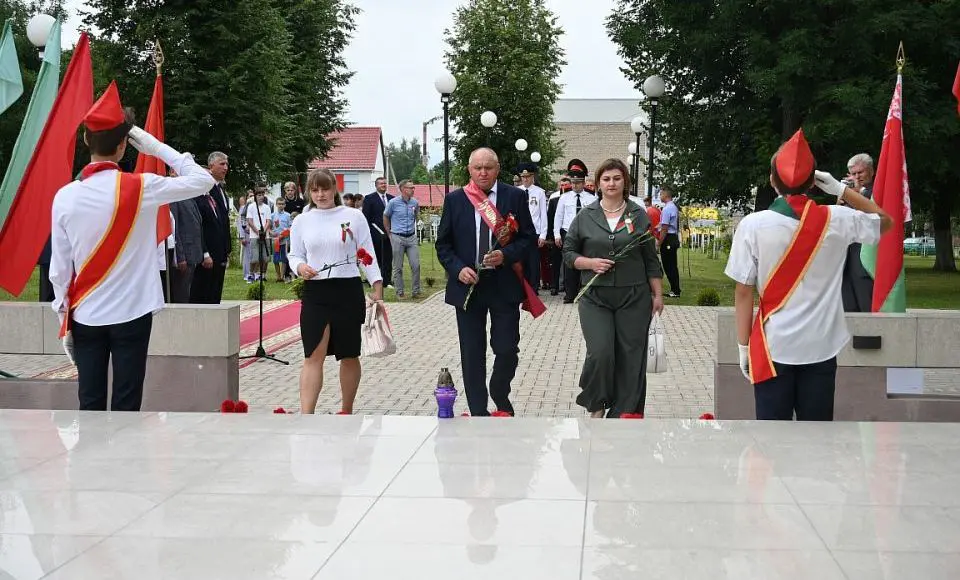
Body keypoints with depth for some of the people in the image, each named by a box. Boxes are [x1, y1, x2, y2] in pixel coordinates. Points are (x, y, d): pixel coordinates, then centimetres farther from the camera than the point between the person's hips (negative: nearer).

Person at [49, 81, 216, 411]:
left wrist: (64, 318, 11)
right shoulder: (140, 188, -12)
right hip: (131, 314, -2)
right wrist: (156, 147, 0)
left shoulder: (65, 196, -4)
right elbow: (203, 180, -2)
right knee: (126, 404, 3)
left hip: (85, 317, 3)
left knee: (90, 405, 8)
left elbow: (59, 268, 1)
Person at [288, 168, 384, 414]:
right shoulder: (302, 221, 5)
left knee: (349, 355, 10)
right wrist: (300, 267, -11)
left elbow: (367, 255, 2)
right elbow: (294, 255, 12)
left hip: (348, 291, 0)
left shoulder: (354, 216, 1)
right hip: (315, 293, 0)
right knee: (314, 356, -9)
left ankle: (347, 411, 28)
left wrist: (377, 288, -4)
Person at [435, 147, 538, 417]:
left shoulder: (515, 197, 1)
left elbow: (528, 237, 1)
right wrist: (458, 269, -10)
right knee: (472, 354, 5)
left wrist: (506, 255, -16)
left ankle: (500, 398, 29)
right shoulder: (454, 200, 3)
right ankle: (478, 413, 14)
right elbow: (443, 243, 6)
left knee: (507, 349, 2)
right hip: (467, 286, 1)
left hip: (505, 286, -1)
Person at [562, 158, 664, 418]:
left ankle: (623, 413, 9)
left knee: (630, 357, 0)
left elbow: (651, 260, 9)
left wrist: (658, 294, 6)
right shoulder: (585, 217, 6)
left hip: (634, 298, 1)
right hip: (595, 298, -1)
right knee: (600, 353, -13)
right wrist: (590, 263, -10)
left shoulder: (639, 216, 7)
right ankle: (596, 406, 9)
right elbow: (569, 253, 8)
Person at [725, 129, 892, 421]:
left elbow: (744, 292, -7)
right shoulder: (837, 220, -3)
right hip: (820, 347, 2)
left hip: (773, 346, -2)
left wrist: (743, 345, 1)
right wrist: (841, 190, 12)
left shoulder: (753, 225, -10)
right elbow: (884, 221, 17)